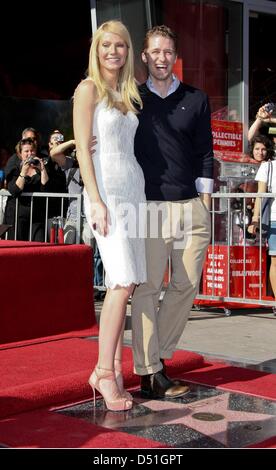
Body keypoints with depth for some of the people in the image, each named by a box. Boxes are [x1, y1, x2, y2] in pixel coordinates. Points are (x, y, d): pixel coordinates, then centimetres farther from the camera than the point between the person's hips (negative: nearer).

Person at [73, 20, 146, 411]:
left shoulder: (129, 93, 19)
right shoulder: (88, 89, 0)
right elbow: (83, 148, -7)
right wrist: (96, 201, -16)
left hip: (134, 189, 7)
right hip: (106, 190, -7)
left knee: (126, 284, 2)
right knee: (122, 282, -16)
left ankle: (113, 369, 8)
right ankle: (104, 371, -7)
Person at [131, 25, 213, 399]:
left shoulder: (196, 100, 13)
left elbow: (205, 152, 12)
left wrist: (205, 200, 5)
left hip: (192, 205, 3)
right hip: (150, 205, -3)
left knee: (187, 284, 4)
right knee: (148, 287, -5)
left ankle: (158, 353, 20)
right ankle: (149, 373, 0)